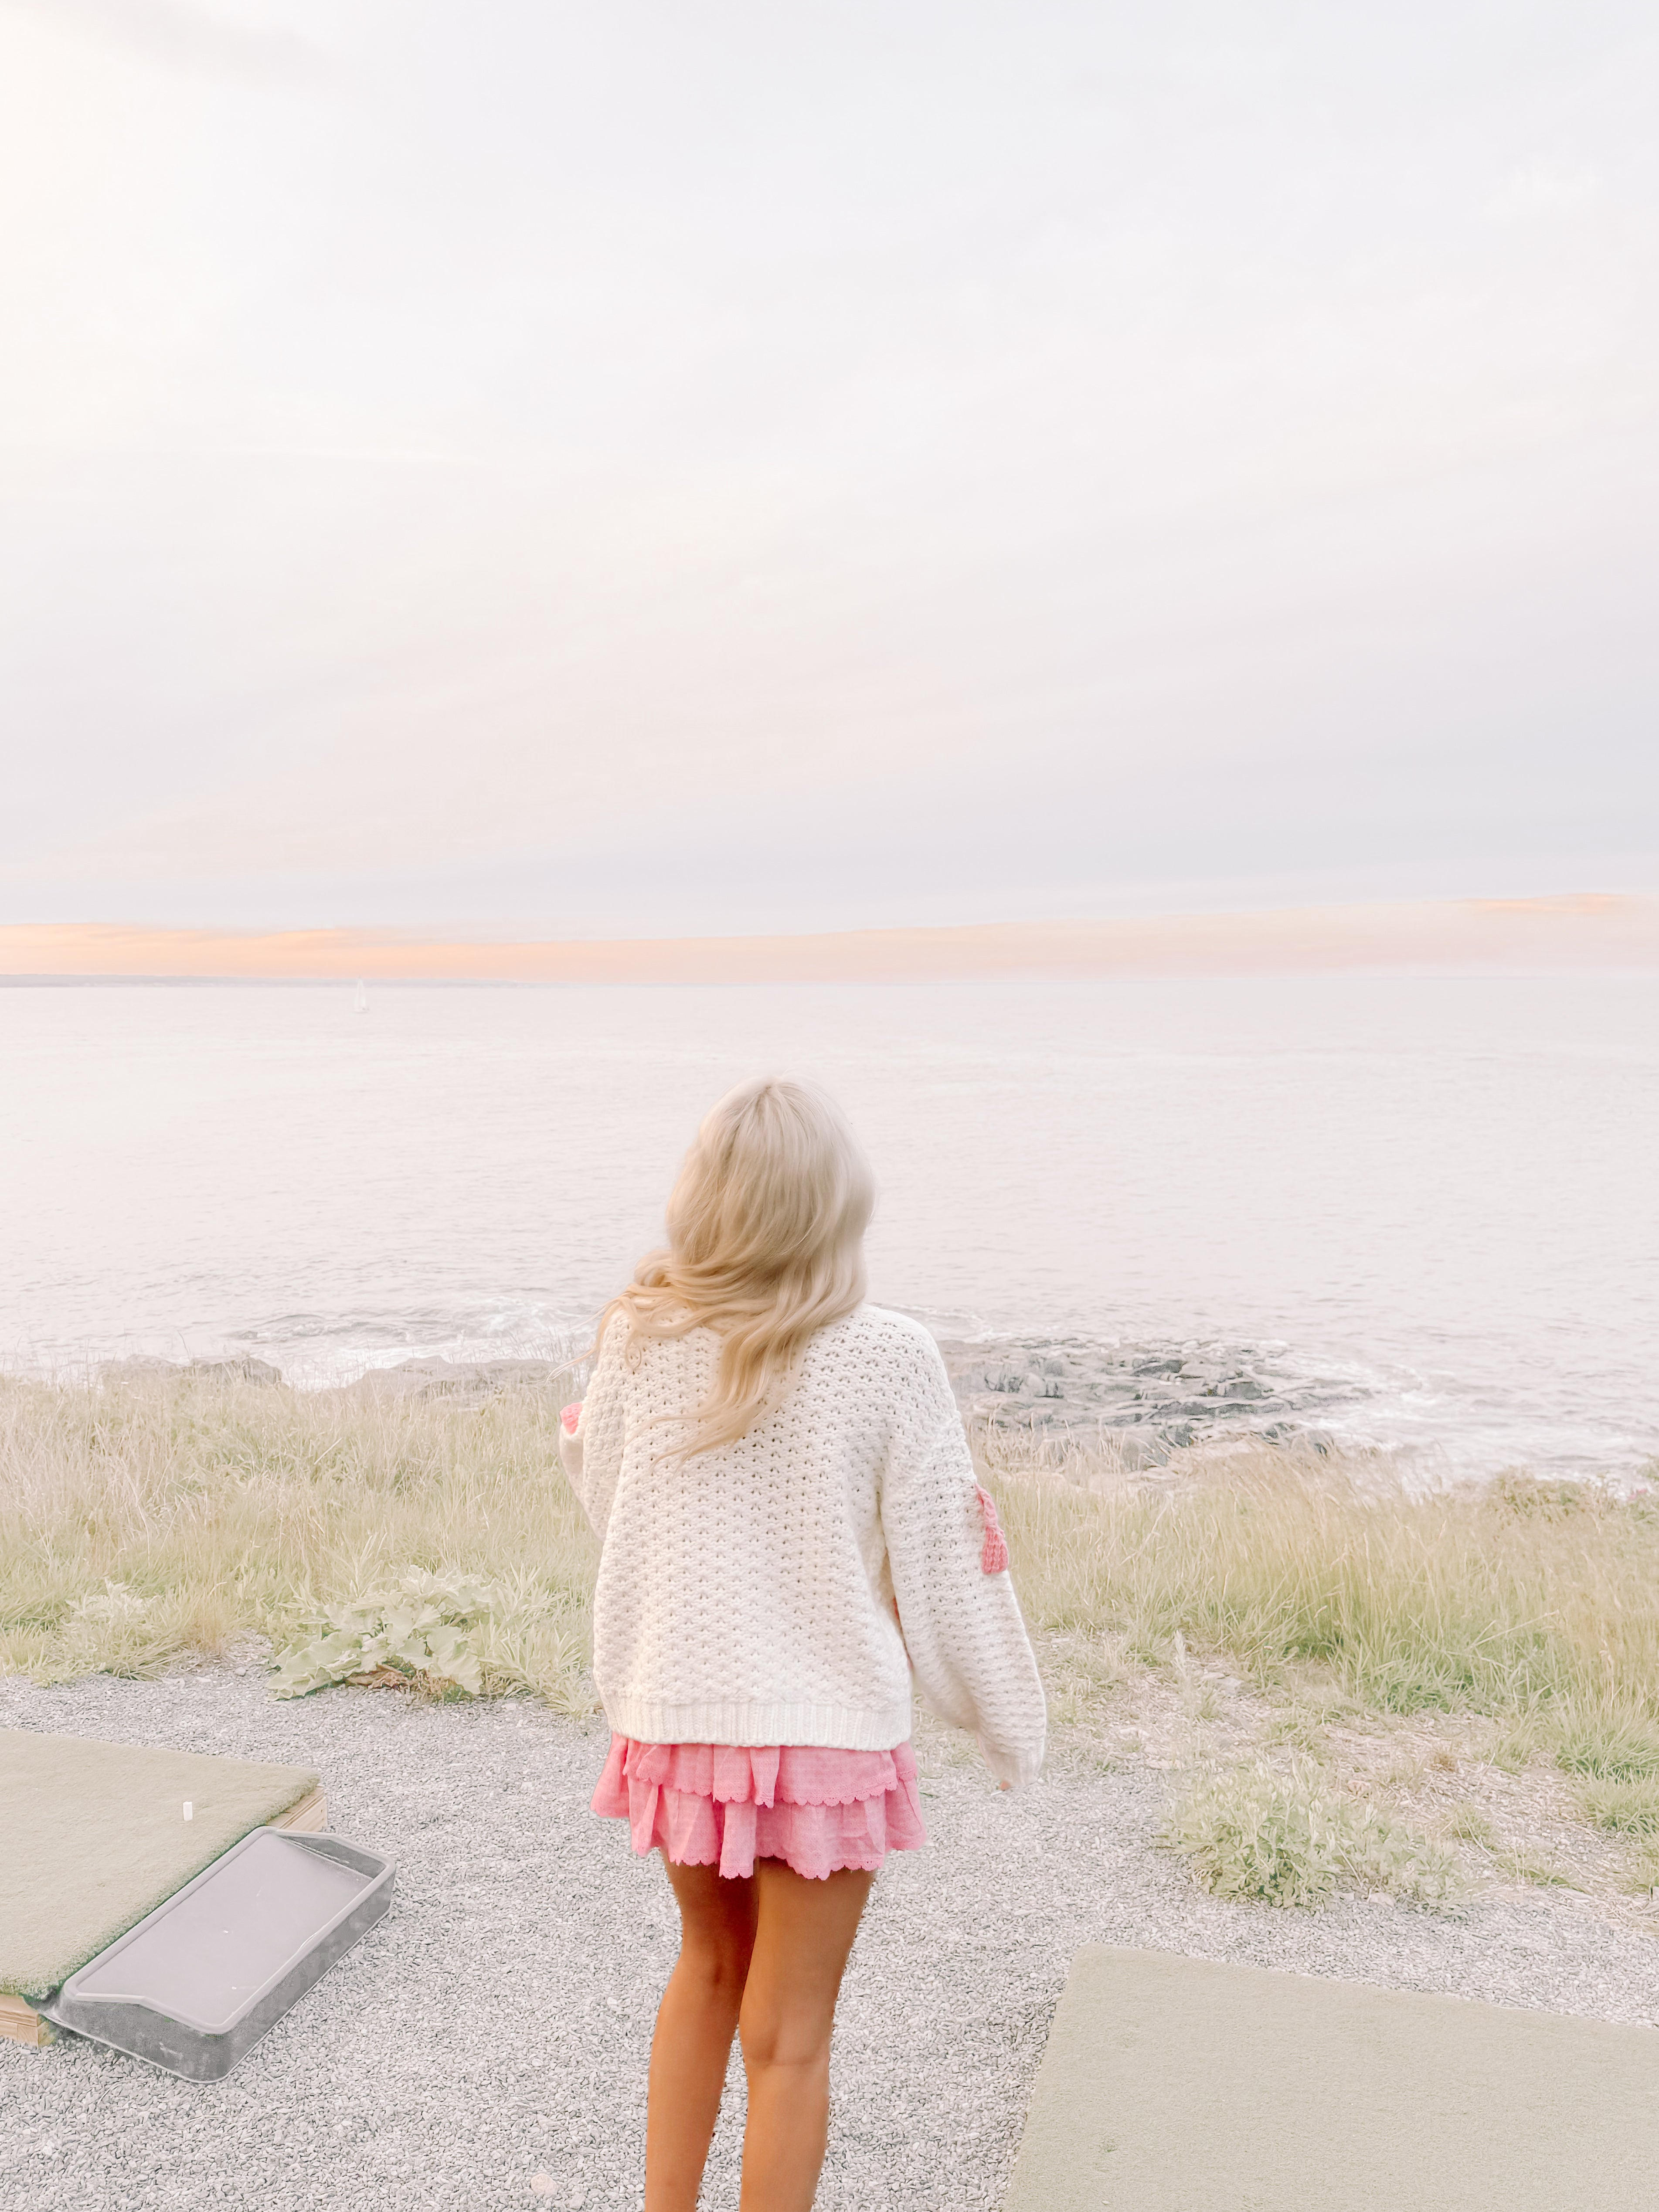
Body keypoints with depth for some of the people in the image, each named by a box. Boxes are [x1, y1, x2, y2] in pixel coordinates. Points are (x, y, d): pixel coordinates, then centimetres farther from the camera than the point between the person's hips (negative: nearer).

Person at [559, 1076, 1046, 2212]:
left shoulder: (639, 1341, -9)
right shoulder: (886, 1360, -16)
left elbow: (606, 1501, 6)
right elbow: (946, 1565, -8)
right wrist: (1011, 1724, 6)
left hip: (674, 1719, 4)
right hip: (827, 1728, -3)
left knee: (708, 1970, 28)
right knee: (788, 2035, 14)